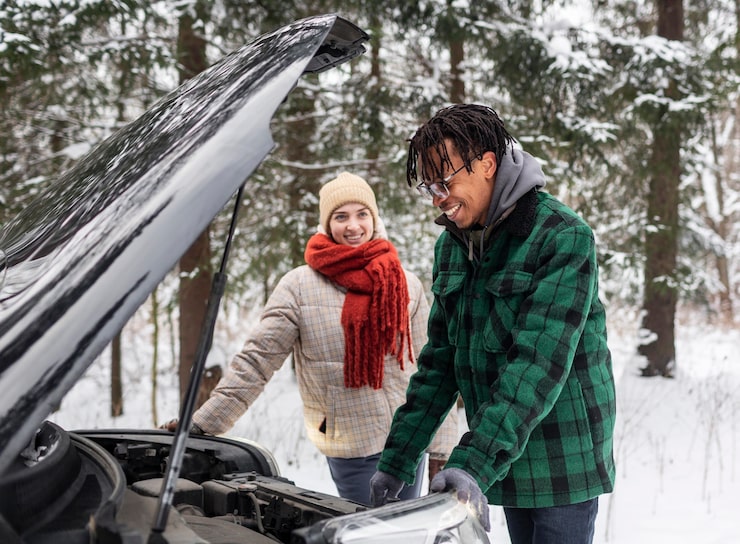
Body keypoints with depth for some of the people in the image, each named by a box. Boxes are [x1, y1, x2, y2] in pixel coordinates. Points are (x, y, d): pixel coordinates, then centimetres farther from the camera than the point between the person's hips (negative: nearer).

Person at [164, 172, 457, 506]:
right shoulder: (299, 286, -3)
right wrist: (201, 423, -10)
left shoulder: (406, 286, 5)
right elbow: (255, 361, -4)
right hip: (350, 448, -2)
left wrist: (441, 451, 2)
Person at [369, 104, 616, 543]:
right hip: (506, 460, 6)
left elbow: (538, 361, -26)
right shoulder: (452, 246, 6)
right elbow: (439, 361, 9)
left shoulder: (563, 238, -16)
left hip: (563, 462, -6)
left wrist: (474, 463, -34)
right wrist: (396, 462, 3)